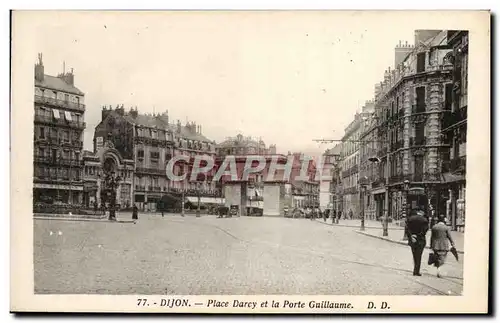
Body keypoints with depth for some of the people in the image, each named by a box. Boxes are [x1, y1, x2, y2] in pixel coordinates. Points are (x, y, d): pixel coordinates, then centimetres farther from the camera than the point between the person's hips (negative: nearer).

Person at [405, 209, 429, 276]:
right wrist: (418, 235, -11)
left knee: (415, 256, 15)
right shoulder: (424, 220, -4)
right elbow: (425, 230, -14)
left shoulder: (410, 218, 3)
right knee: (418, 256, 3)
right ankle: (416, 271, 1)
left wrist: (411, 236, -9)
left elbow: (407, 229, -5)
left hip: (412, 240, 3)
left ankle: (416, 270, 20)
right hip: (420, 240, -3)